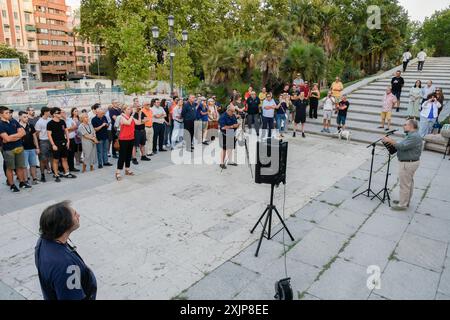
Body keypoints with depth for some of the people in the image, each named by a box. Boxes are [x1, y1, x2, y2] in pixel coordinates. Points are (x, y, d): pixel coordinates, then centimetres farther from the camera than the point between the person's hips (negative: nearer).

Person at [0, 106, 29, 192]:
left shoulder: (14, 121, 6)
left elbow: (23, 132, 2)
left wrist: (12, 137, -10)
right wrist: (17, 135, -4)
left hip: (20, 147, 5)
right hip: (8, 150, -5)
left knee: (20, 166, 12)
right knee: (10, 168, 5)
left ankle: (22, 182, 24)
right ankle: (12, 185, 14)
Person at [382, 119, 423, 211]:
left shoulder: (414, 137, -22)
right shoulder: (412, 135, 13)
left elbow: (402, 146, -28)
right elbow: (404, 147, 14)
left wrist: (390, 141, -22)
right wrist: (392, 142, 3)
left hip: (408, 164, -11)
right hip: (411, 162, 11)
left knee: (404, 184, -3)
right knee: (409, 183, 19)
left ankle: (402, 205, 5)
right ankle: (406, 201, 31)